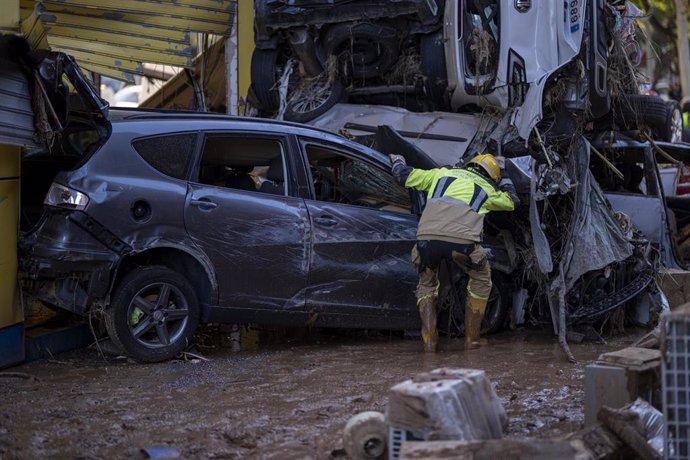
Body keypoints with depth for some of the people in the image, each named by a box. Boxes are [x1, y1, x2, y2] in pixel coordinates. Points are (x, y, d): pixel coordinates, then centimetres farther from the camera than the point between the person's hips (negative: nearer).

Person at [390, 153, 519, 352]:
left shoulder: (442, 173, 31)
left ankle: (429, 341, 18)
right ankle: (472, 338, 27)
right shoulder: (487, 189, 28)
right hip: (461, 240, -2)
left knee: (426, 284, 29)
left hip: (427, 237, 2)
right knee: (481, 279, 28)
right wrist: (504, 176, 65)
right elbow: (512, 201, 48)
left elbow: (404, 175, 35)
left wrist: (397, 161, 57)